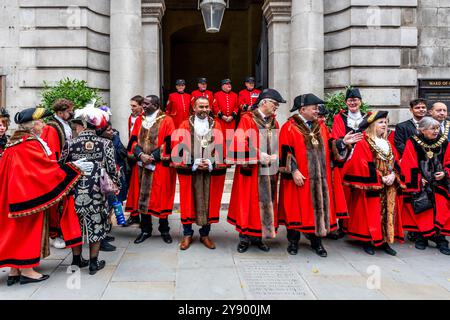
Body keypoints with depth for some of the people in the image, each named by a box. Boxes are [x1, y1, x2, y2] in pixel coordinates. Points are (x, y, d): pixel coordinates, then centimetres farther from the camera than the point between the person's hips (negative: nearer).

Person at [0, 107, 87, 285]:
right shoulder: (32, 144, -16)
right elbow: (48, 167, -18)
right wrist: (73, 167, -14)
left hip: (14, 192, 8)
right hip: (29, 193, -8)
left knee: (16, 228, 12)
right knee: (29, 228, 1)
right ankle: (27, 271, 9)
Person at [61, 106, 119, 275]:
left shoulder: (70, 144, -4)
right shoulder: (105, 143, -6)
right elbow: (112, 168, -6)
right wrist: (115, 185, 8)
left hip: (75, 191, 1)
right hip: (97, 192, -1)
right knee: (96, 224, 11)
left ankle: (77, 260, 30)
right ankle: (94, 262, 18)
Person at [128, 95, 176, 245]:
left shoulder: (166, 121, -4)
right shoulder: (140, 120, 12)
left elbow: (169, 143, -11)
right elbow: (134, 140, 7)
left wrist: (153, 157, -16)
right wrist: (140, 155, -11)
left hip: (161, 166, -4)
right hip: (143, 165, 5)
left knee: (161, 197, 2)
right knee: (143, 197, 8)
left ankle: (164, 230, 17)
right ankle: (145, 230, 21)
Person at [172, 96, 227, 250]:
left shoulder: (216, 125, 9)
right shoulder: (185, 125, 4)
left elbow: (221, 148, 1)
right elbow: (179, 148, -4)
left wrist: (210, 163, -13)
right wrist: (194, 164, -13)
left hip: (211, 171, 2)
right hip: (189, 170, -1)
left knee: (209, 202, 6)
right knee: (189, 201, 4)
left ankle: (205, 234, 20)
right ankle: (187, 234, 18)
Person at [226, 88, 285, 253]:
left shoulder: (274, 123, 13)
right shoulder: (247, 119, -5)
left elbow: (279, 145, 15)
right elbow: (240, 142, -15)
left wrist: (274, 157, -6)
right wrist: (259, 156, -19)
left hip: (269, 171, 6)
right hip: (251, 171, -6)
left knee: (266, 203, 9)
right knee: (248, 203, 0)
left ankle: (258, 236, 21)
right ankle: (244, 237, 14)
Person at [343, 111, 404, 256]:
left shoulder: (387, 144, 15)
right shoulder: (363, 144, -8)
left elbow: (395, 162, 12)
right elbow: (361, 166, -16)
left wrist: (393, 175, -8)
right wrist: (380, 178, -16)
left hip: (388, 188, 7)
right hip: (371, 187, -7)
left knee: (387, 213, 8)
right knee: (370, 214, -3)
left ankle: (384, 241, 18)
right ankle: (368, 242, 8)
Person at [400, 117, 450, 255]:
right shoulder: (413, 143, -7)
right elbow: (410, 166, -7)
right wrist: (419, 181, -11)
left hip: (439, 184, 3)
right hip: (420, 185, -3)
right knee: (421, 212, -3)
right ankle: (421, 237, 11)